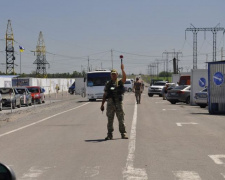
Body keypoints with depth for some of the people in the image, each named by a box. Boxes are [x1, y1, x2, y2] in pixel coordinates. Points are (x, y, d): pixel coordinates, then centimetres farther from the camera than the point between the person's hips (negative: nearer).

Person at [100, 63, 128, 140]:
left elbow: (124, 78, -17)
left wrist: (122, 69, -26)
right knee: (110, 120, 3)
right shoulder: (108, 84, 11)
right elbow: (105, 95, 12)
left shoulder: (120, 82, 6)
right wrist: (102, 104, 8)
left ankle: (123, 133, 5)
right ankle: (110, 134, 8)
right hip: (110, 102, 2)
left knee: (121, 119, 0)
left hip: (118, 102, -2)